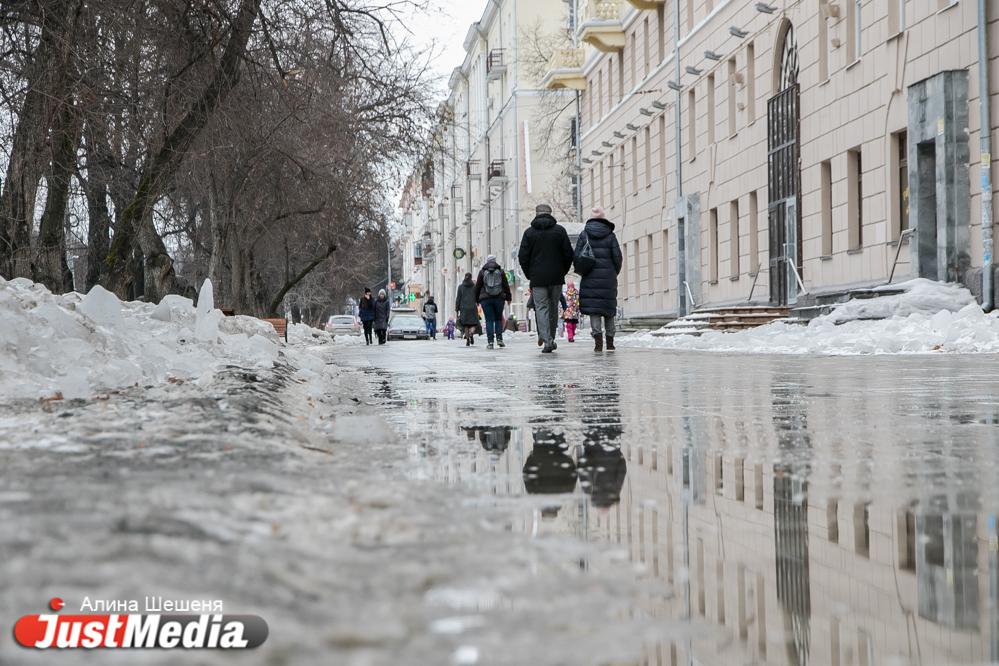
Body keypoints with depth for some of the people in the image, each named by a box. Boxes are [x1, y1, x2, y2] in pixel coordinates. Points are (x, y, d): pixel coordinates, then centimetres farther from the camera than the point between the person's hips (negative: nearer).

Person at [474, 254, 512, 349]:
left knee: (489, 320, -2)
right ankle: (499, 338, 1)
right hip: (499, 298, 1)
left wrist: (477, 299, 13)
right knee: (498, 318, 13)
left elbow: (477, 287, 5)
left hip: (486, 299, -1)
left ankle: (490, 342, -10)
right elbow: (506, 285, 6)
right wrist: (508, 298, 12)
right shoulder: (500, 271, 5)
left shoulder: (482, 272, 3)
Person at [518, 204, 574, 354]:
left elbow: (522, 257, -1)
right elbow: (569, 254, 1)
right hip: (556, 277, 1)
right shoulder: (560, 230, 3)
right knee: (553, 307, 14)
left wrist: (529, 275, 10)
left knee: (541, 308, -1)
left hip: (538, 278, -1)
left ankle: (547, 340, -15)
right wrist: (563, 271, 13)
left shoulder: (529, 233, 1)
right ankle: (551, 338, 21)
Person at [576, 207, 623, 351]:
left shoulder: (584, 234, 2)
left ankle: (598, 339, -17)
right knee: (609, 307, 10)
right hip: (608, 276, 1)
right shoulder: (610, 235, 3)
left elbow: (577, 256, -2)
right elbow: (617, 256, -1)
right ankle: (610, 342, 12)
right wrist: (614, 273, 15)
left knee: (593, 308, -2)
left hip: (590, 276, -1)